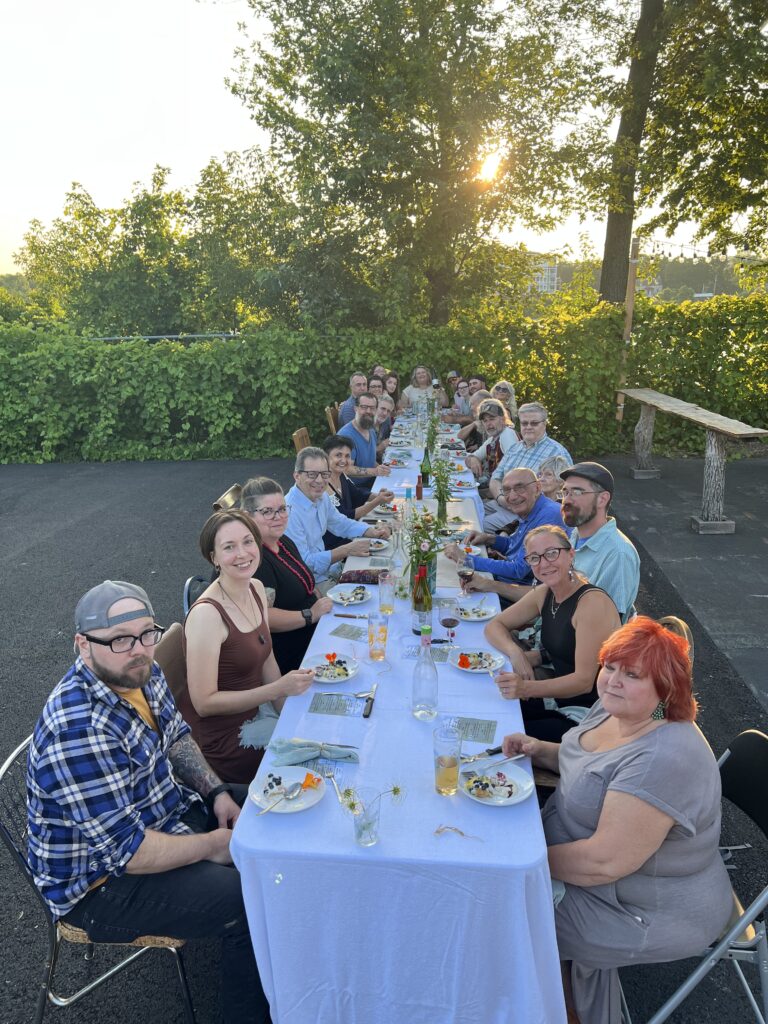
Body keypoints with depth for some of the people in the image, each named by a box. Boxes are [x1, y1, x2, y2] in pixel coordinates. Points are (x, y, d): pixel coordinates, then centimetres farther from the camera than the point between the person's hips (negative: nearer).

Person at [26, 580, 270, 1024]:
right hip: (103, 879, -9)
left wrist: (216, 792, -4)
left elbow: (176, 736, 10)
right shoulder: (79, 732, -35)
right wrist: (212, 845, -17)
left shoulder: (139, 672, -8)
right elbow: (127, 851, -30)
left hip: (169, 809, 9)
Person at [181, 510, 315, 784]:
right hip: (221, 736, -7)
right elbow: (204, 703, -22)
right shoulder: (206, 614, -26)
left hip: (256, 708, 7)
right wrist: (278, 689, -25)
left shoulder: (257, 588, -2)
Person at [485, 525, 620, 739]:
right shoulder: (544, 594, 3)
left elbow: (584, 681, -24)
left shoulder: (592, 602, -21)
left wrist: (526, 688, -38)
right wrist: (516, 653, -12)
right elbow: (494, 625, 9)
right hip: (558, 697, 7)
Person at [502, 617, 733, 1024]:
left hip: (648, 913, -8)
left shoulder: (663, 760, -34)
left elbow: (604, 862, -32)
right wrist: (539, 750, -3)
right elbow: (586, 764, 15)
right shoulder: (615, 709, -4)